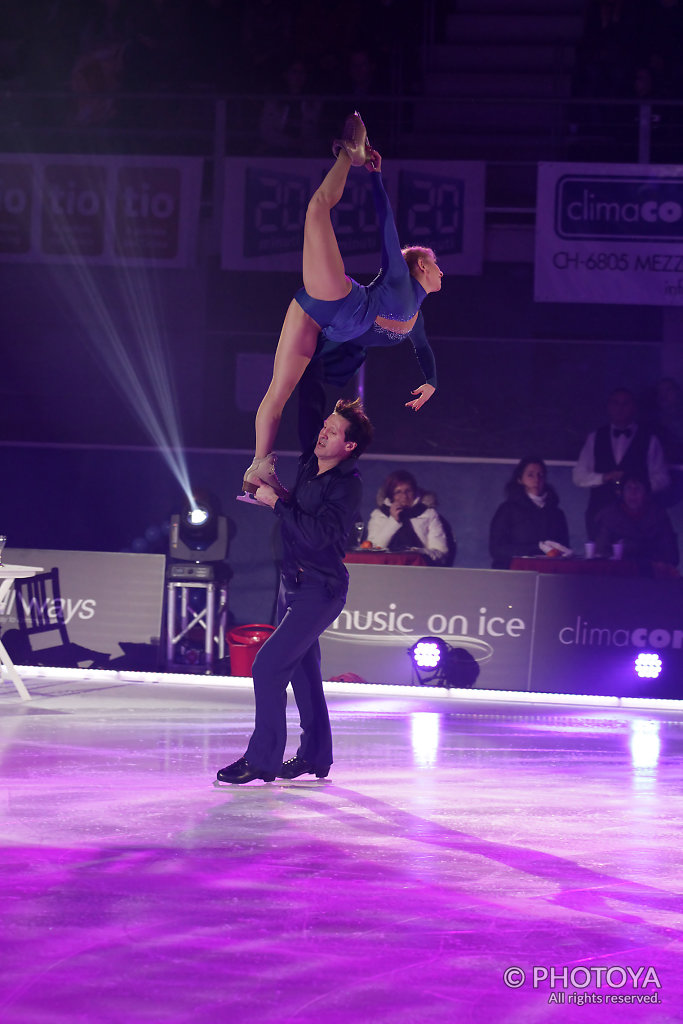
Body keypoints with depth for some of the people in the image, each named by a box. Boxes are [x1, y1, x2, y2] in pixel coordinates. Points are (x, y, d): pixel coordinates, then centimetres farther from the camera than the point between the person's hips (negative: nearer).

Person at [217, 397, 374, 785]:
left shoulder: (348, 485, -18)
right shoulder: (309, 465, 5)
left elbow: (316, 534, -28)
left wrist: (277, 501, -22)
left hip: (320, 590, -9)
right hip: (294, 582, 9)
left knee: (269, 663, -16)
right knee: (302, 667, 16)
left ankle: (262, 759, -11)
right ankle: (315, 755, 27)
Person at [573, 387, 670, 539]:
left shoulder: (649, 440, 8)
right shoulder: (595, 438, 14)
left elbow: (661, 479, 5)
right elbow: (578, 476, 11)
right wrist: (605, 477, -7)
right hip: (600, 510, 2)